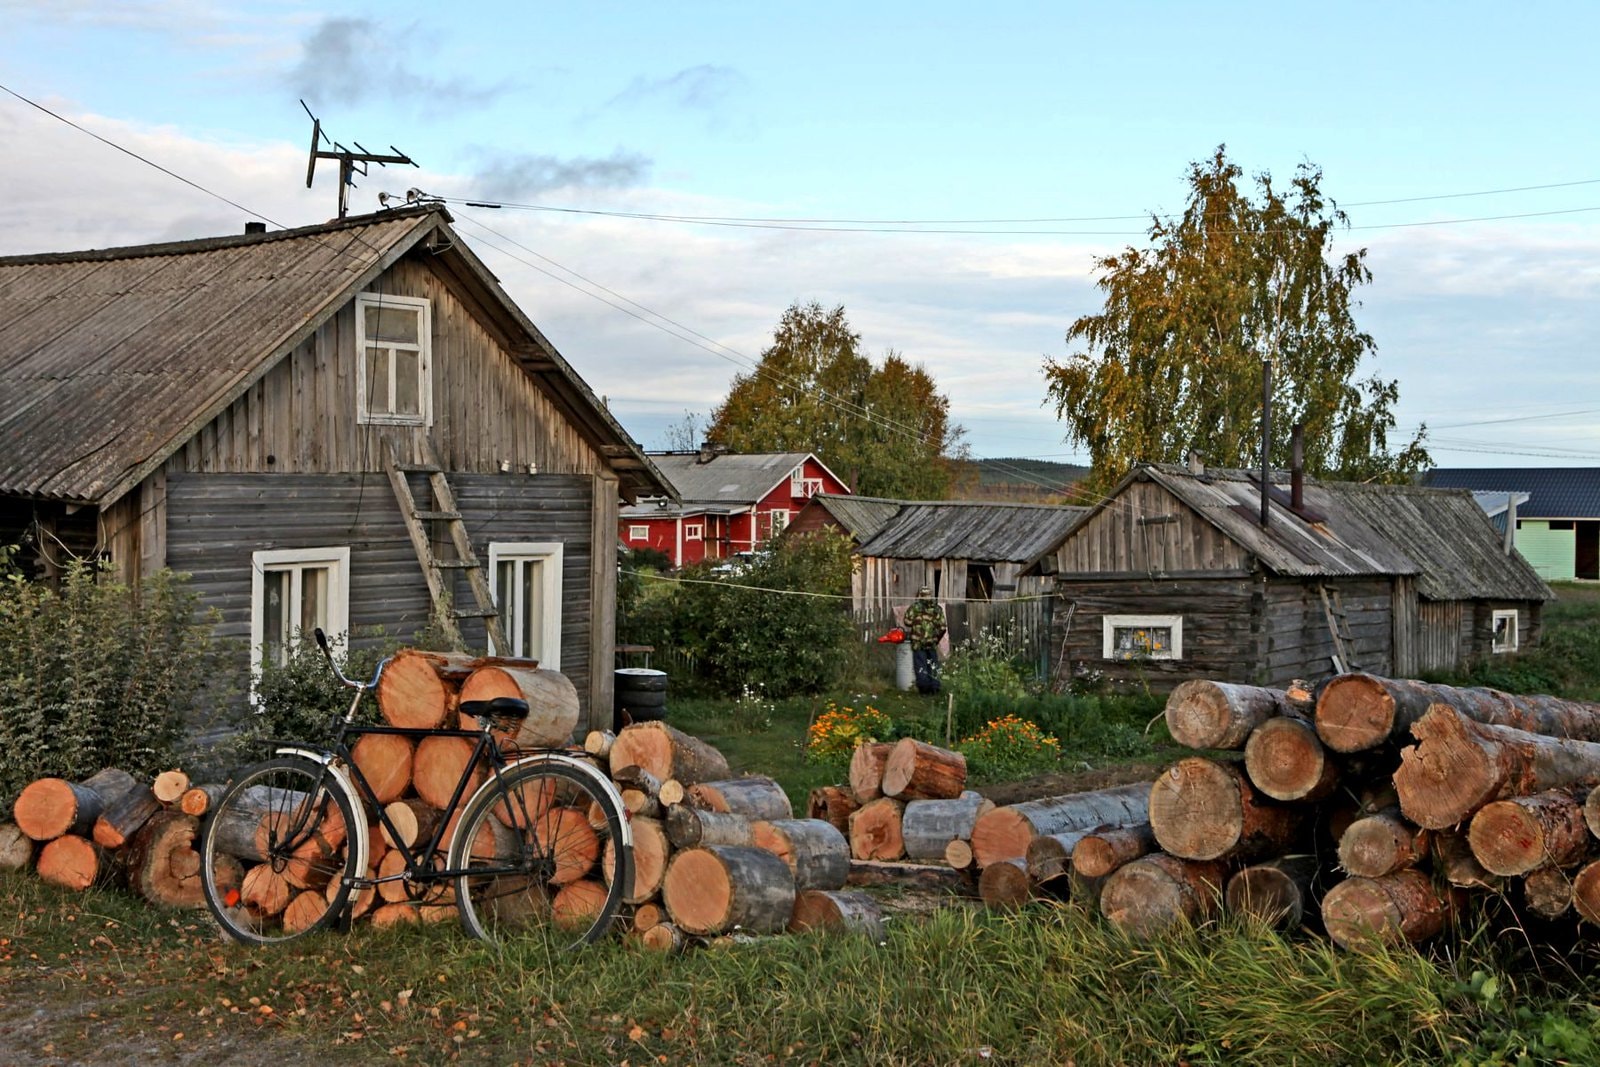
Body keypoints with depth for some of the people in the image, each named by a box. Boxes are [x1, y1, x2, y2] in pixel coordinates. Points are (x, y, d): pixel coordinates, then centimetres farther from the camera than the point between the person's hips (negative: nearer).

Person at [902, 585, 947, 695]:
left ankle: (923, 687, 4)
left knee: (920, 665, 4)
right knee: (933, 665, 13)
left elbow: (908, 623, -4)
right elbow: (942, 627, 3)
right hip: (932, 643, 2)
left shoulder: (914, 607, -4)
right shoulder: (937, 609, 4)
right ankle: (934, 687, 13)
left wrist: (909, 635, 14)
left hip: (918, 642, -2)